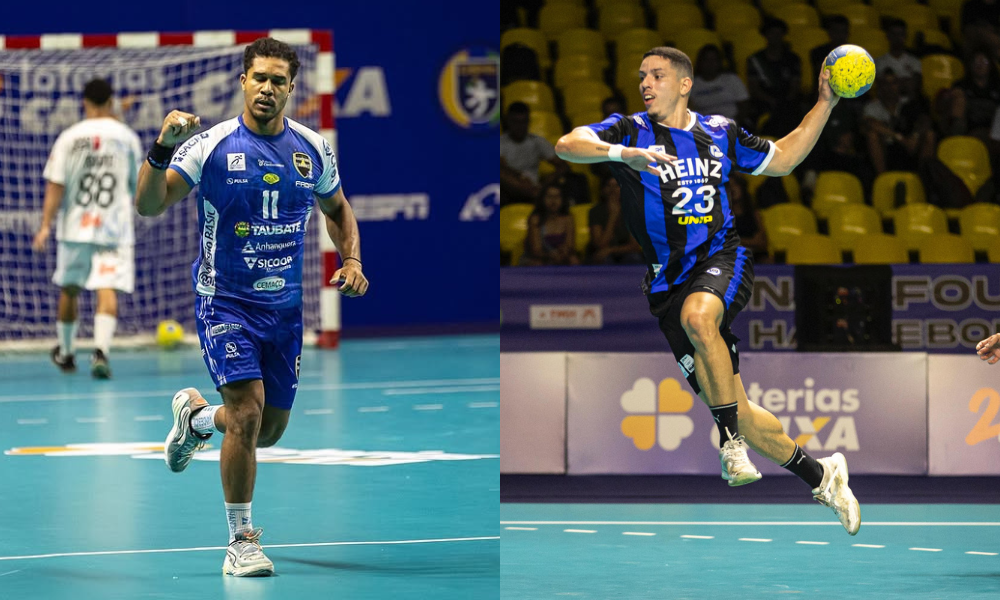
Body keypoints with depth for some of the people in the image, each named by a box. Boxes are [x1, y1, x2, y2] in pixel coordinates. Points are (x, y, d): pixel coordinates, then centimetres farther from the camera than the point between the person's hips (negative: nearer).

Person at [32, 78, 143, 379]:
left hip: (74, 227, 1)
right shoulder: (127, 137, 1)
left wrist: (46, 225, -7)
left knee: (69, 290, 17)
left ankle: (65, 352, 32)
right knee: (108, 291, -8)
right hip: (114, 226, -1)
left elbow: (55, 185, -7)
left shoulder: (69, 138, -2)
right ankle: (101, 350, -29)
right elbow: (136, 185, 12)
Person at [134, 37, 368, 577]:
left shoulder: (313, 149, 2)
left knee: (270, 430, 12)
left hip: (285, 306, 5)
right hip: (225, 302, -5)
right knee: (248, 413, -18)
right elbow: (149, 205, -16)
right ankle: (241, 541, -5)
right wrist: (162, 148, -32)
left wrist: (351, 259, 2)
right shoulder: (210, 145, -11)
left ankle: (196, 415, 45)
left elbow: (337, 210, 19)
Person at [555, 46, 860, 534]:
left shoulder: (719, 133, 10)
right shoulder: (631, 130, 2)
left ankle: (731, 443, -27)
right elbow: (567, 145, -16)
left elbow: (782, 159, 24)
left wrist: (826, 103, 16)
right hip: (669, 281, 1)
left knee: (697, 315, -38)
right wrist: (622, 152, -34)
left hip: (723, 260, -1)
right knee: (734, 413, -3)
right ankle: (819, 475, 16)